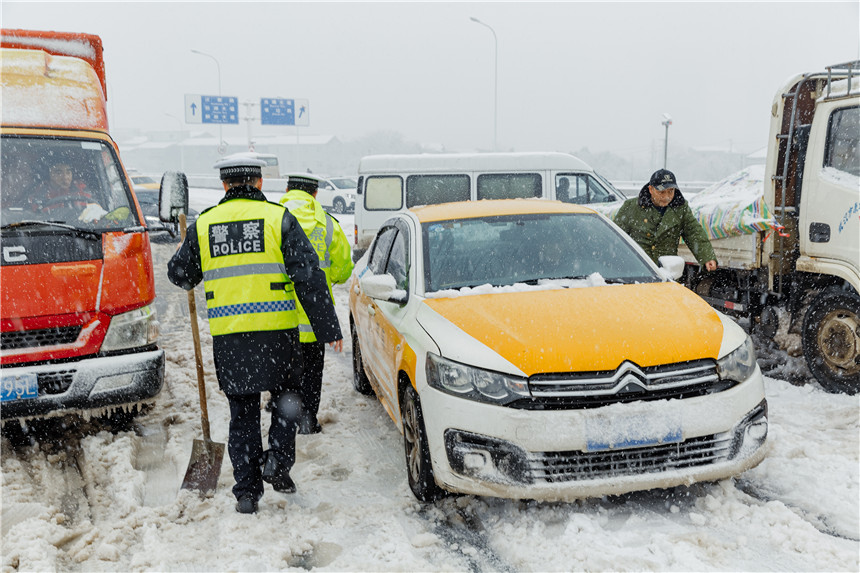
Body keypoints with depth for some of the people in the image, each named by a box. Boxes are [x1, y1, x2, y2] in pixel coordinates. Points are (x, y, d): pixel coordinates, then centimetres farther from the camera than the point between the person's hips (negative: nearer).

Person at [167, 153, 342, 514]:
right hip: (276, 330, -2)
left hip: (228, 335, 2)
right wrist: (328, 328, -2)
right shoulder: (278, 217, -1)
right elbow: (308, 276, -6)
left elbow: (180, 275, 18)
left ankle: (246, 491, 14)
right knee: (286, 396, 20)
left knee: (242, 413, 12)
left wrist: (182, 254, 41)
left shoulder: (203, 224, 7)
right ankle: (277, 459, 5)